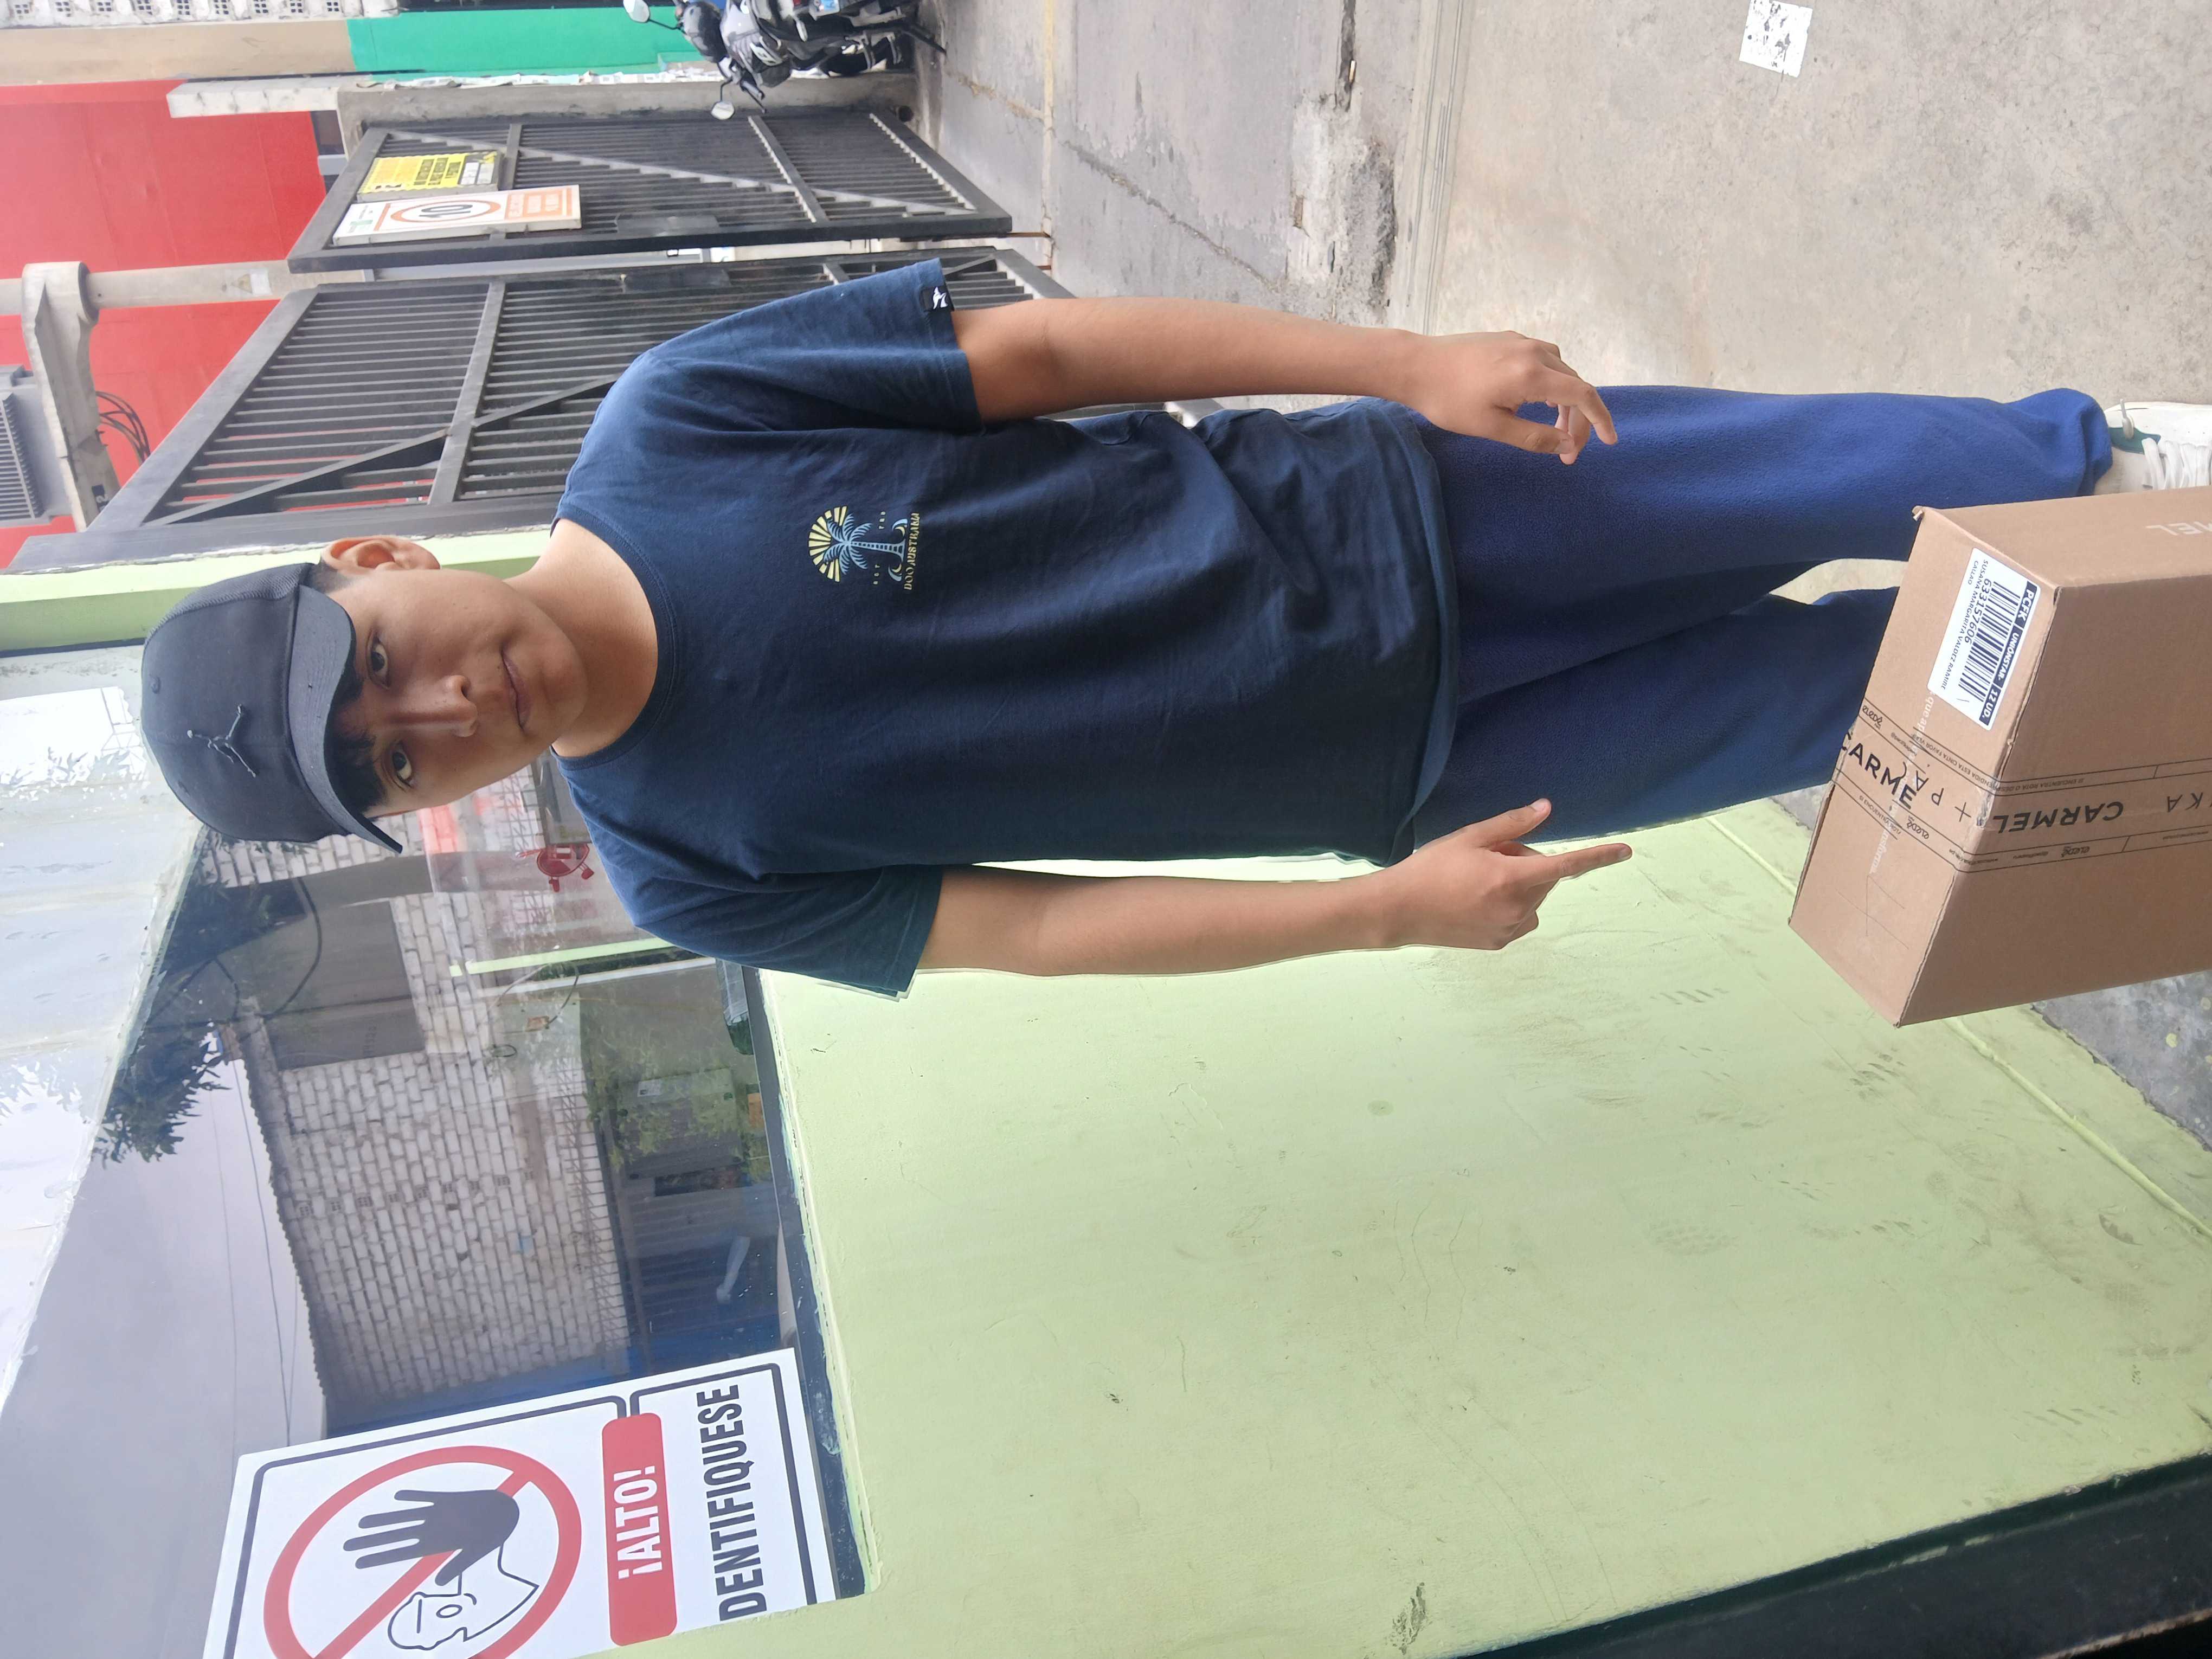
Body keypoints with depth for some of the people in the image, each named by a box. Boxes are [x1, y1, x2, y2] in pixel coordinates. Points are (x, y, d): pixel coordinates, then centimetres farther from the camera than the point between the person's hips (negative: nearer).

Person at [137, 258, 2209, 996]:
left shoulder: (672, 416, -11)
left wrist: (1406, 359, -14)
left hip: (1380, 502, 1)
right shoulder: (684, 862, -9)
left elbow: (1042, 349, -9)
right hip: (1400, 770, -1)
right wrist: (1392, 906, -15)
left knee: (1815, 476, 8)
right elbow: (1037, 926, -9)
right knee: (1838, 693, 9)